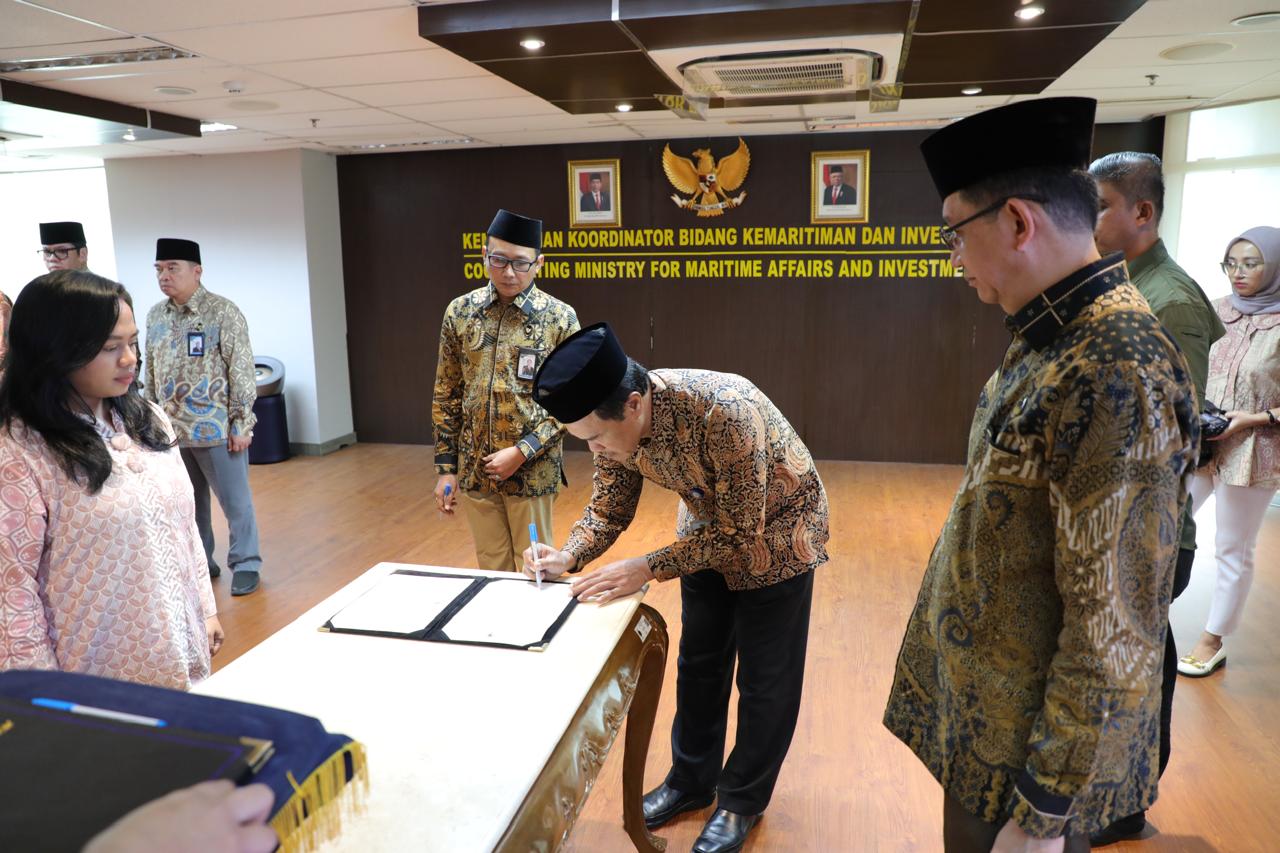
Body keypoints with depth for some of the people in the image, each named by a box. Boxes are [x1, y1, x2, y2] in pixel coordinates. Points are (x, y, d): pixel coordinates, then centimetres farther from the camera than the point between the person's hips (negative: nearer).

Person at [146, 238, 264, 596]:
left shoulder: (223, 312, -10)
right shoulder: (155, 315, 7)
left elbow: (241, 372, -11)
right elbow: (151, 373, 14)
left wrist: (240, 424, -13)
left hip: (216, 429, -5)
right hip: (171, 430, 5)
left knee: (235, 501, 4)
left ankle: (246, 564, 17)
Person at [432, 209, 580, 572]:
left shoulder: (559, 318, -7)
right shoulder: (460, 312, 1)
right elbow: (446, 397, 6)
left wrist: (522, 452, -15)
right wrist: (445, 467, 4)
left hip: (532, 471, -3)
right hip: (474, 470, 3)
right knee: (493, 571, 15)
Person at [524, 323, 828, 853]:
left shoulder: (726, 413, -41)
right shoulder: (614, 419, -20)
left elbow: (740, 533, -33)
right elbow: (608, 509, -6)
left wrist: (648, 569, -37)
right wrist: (569, 556, -24)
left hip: (774, 531, -5)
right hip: (708, 526, 6)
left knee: (764, 678, 6)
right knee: (699, 664, 16)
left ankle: (742, 800, 27)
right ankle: (692, 780, 36)